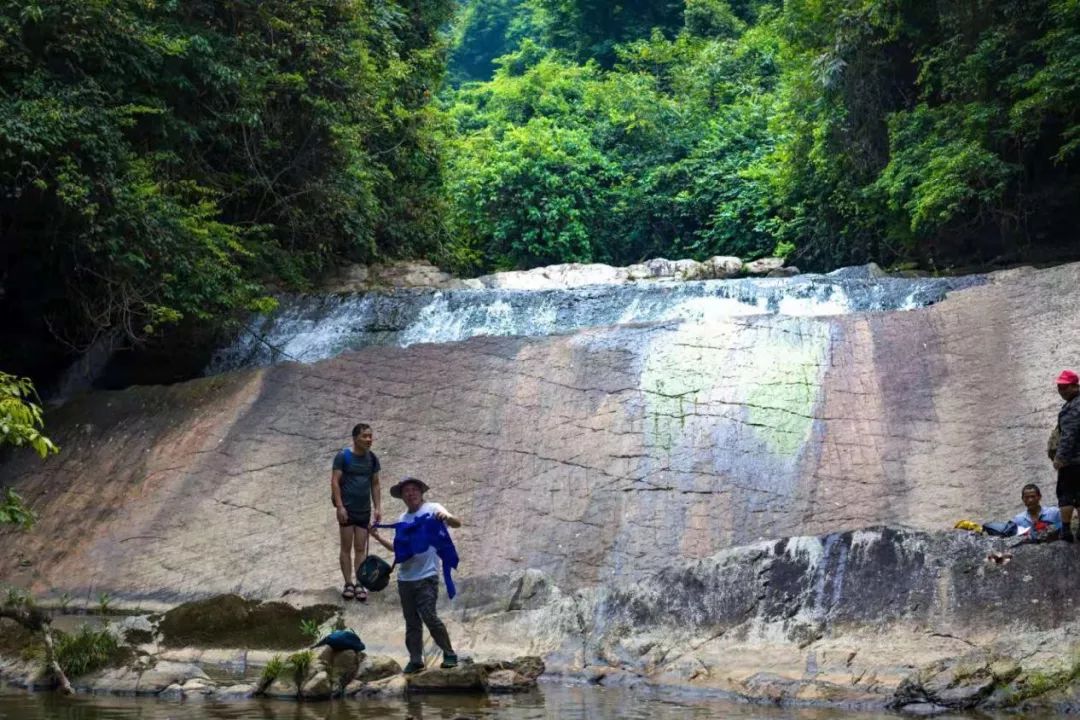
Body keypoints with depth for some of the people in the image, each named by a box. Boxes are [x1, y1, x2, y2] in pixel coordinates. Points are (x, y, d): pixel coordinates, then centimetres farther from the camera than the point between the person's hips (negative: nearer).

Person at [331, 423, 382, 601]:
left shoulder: (372, 459, 7)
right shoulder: (343, 457, -7)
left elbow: (375, 484, 11)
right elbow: (335, 482, -9)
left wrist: (378, 508, 5)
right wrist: (339, 506, -15)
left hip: (364, 511, 4)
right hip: (347, 509, -4)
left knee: (361, 548, 4)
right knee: (346, 548, 2)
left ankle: (359, 584, 7)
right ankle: (348, 584, 8)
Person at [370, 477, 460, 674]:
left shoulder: (432, 509, -2)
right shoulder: (402, 519, 15)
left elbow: (457, 523, -14)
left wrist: (447, 517, -35)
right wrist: (378, 538, 6)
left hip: (426, 576, -6)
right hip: (405, 578, 6)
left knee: (429, 617, -14)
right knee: (411, 622, 9)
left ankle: (449, 654, -1)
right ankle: (415, 660, 16)